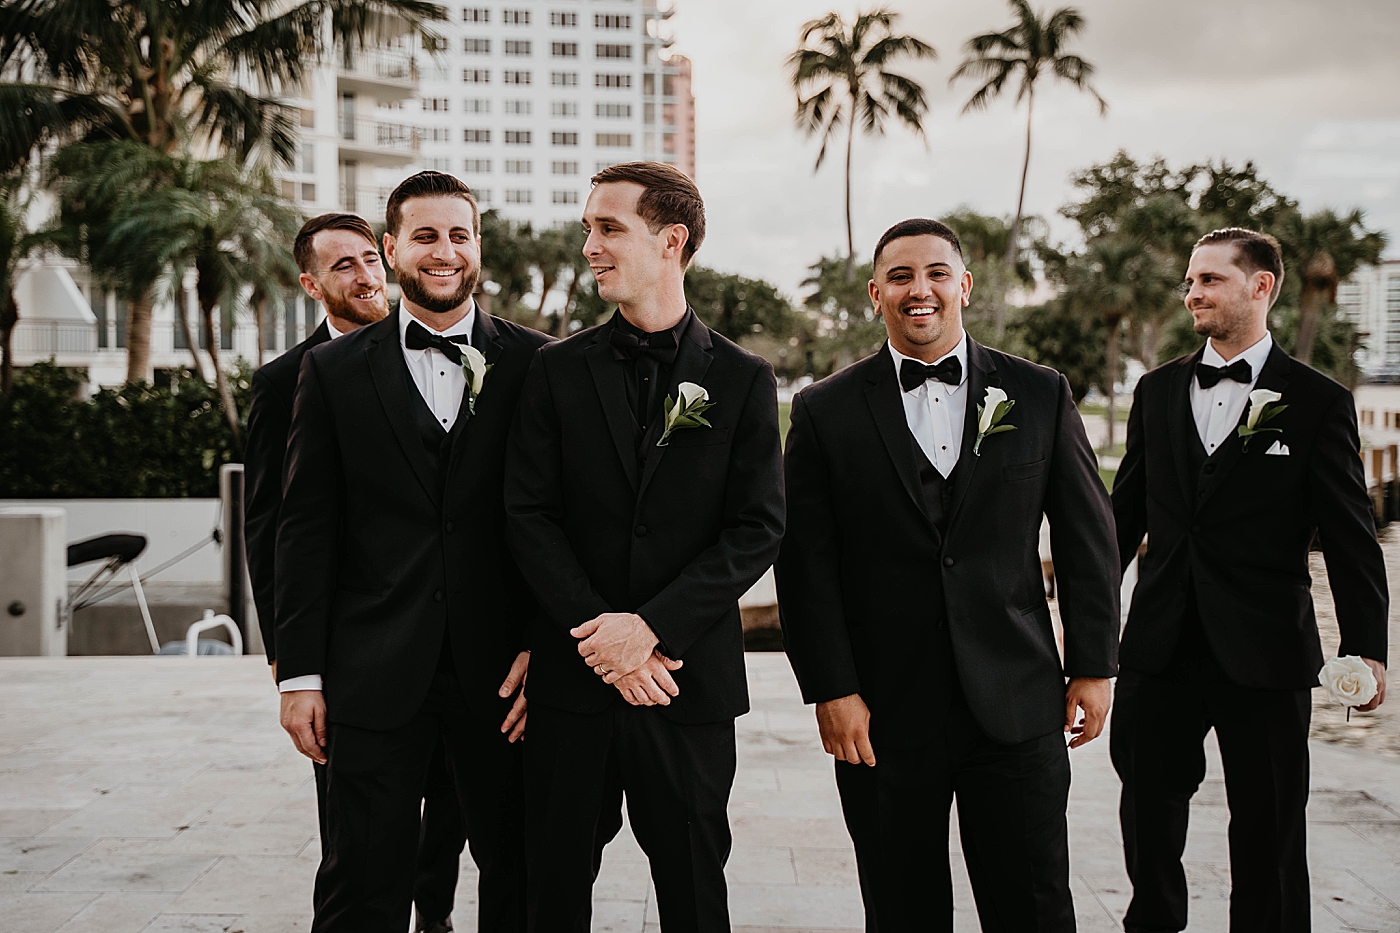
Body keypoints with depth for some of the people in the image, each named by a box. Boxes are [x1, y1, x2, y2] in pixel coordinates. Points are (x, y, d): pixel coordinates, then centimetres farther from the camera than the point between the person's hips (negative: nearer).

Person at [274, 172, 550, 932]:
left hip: (502, 668, 0)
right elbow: (306, 528, 4)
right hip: (374, 672, 0)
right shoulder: (333, 370, 5)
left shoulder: (534, 364, 3)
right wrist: (300, 672, -1)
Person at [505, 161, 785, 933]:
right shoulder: (559, 371, 5)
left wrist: (651, 625, -14)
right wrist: (599, 636, -12)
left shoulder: (742, 379, 2)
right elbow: (530, 516, -1)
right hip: (570, 675, 1)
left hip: (691, 677, -1)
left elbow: (758, 530, -4)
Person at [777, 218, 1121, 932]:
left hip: (1018, 705, 1)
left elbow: (1088, 538, 8)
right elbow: (805, 563, -1)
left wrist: (1093, 665, 6)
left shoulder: (1041, 396, 6)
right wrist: (829, 689, -7)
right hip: (882, 713, -1)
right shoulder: (825, 411, 2)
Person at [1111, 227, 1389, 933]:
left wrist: (1366, 645, -9)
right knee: (1147, 811, 10)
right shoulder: (1158, 391, 10)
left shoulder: (1318, 402, -2)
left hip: (1263, 652, -3)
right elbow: (1126, 512, 15)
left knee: (1269, 828, 6)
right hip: (1160, 647, 4)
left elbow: (1350, 536, -3)